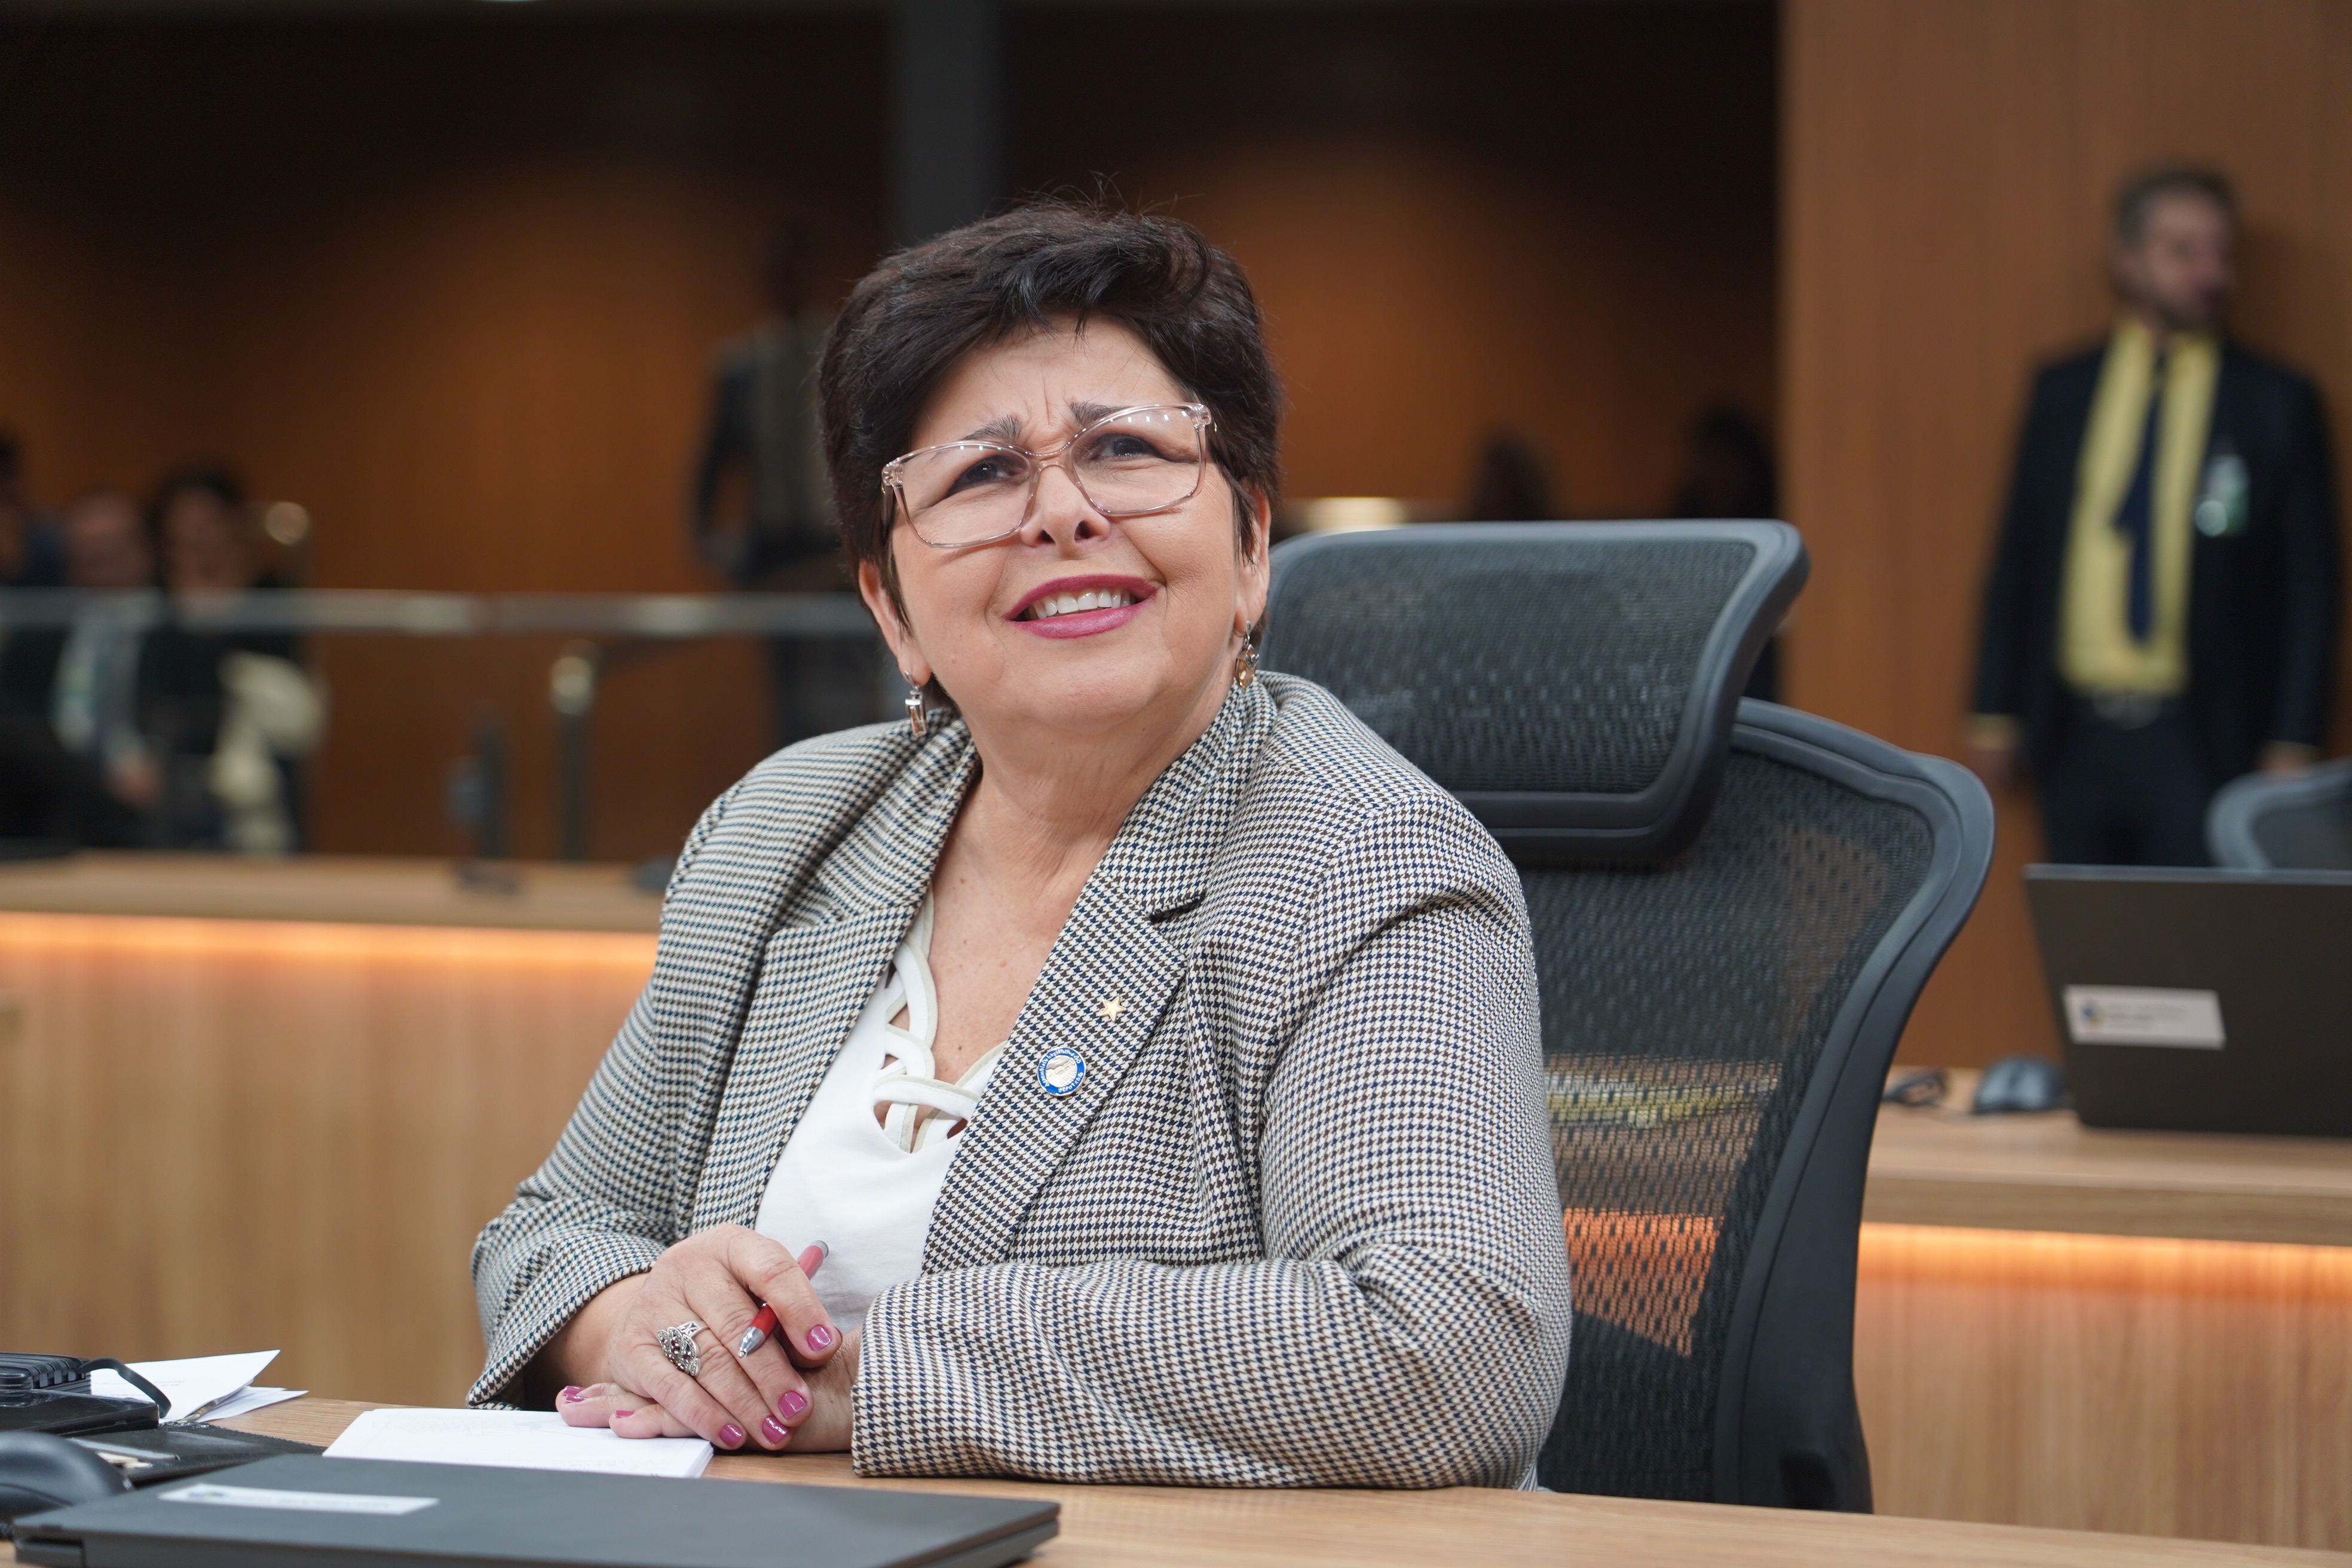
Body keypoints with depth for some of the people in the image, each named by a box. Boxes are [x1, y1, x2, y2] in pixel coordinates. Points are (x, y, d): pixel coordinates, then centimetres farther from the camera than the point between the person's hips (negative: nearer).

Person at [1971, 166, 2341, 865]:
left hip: (2204, 746, -3)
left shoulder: (2278, 405, 2)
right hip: (2077, 736, 3)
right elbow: (2017, 560, 12)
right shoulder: (2061, 391, 9)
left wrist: (2292, 746, -5)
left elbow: (2310, 589, 2)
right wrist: (1995, 713, 7)